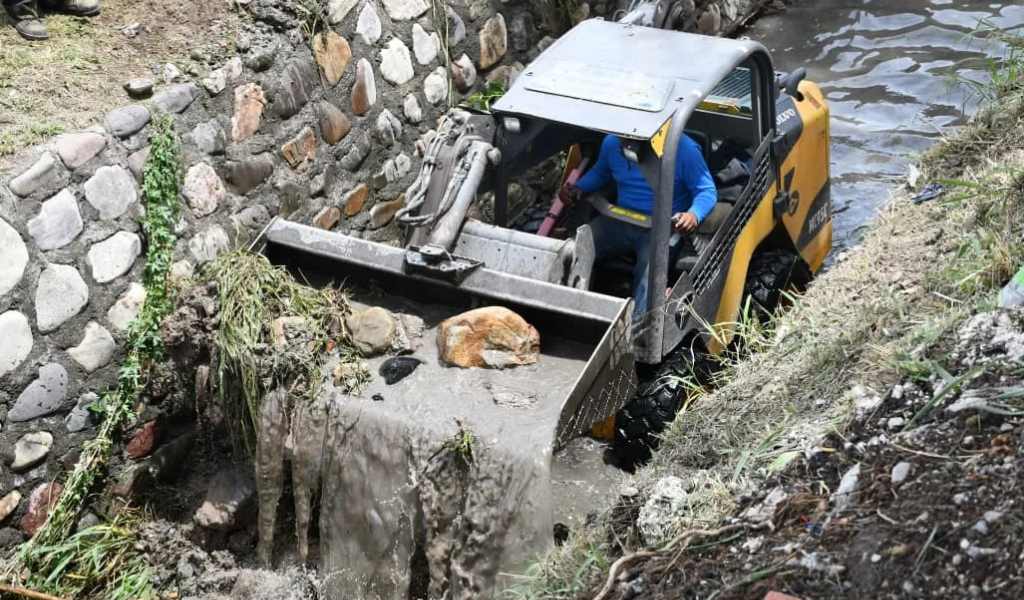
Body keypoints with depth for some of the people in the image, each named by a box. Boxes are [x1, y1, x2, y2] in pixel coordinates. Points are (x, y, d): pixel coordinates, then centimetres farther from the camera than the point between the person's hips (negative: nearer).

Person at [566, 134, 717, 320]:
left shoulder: (684, 149, -13)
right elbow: (600, 172, 23)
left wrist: (694, 215, -31)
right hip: (619, 221, 5)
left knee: (650, 274, -34)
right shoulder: (613, 142, 1)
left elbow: (707, 191, -9)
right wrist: (578, 188, 2)